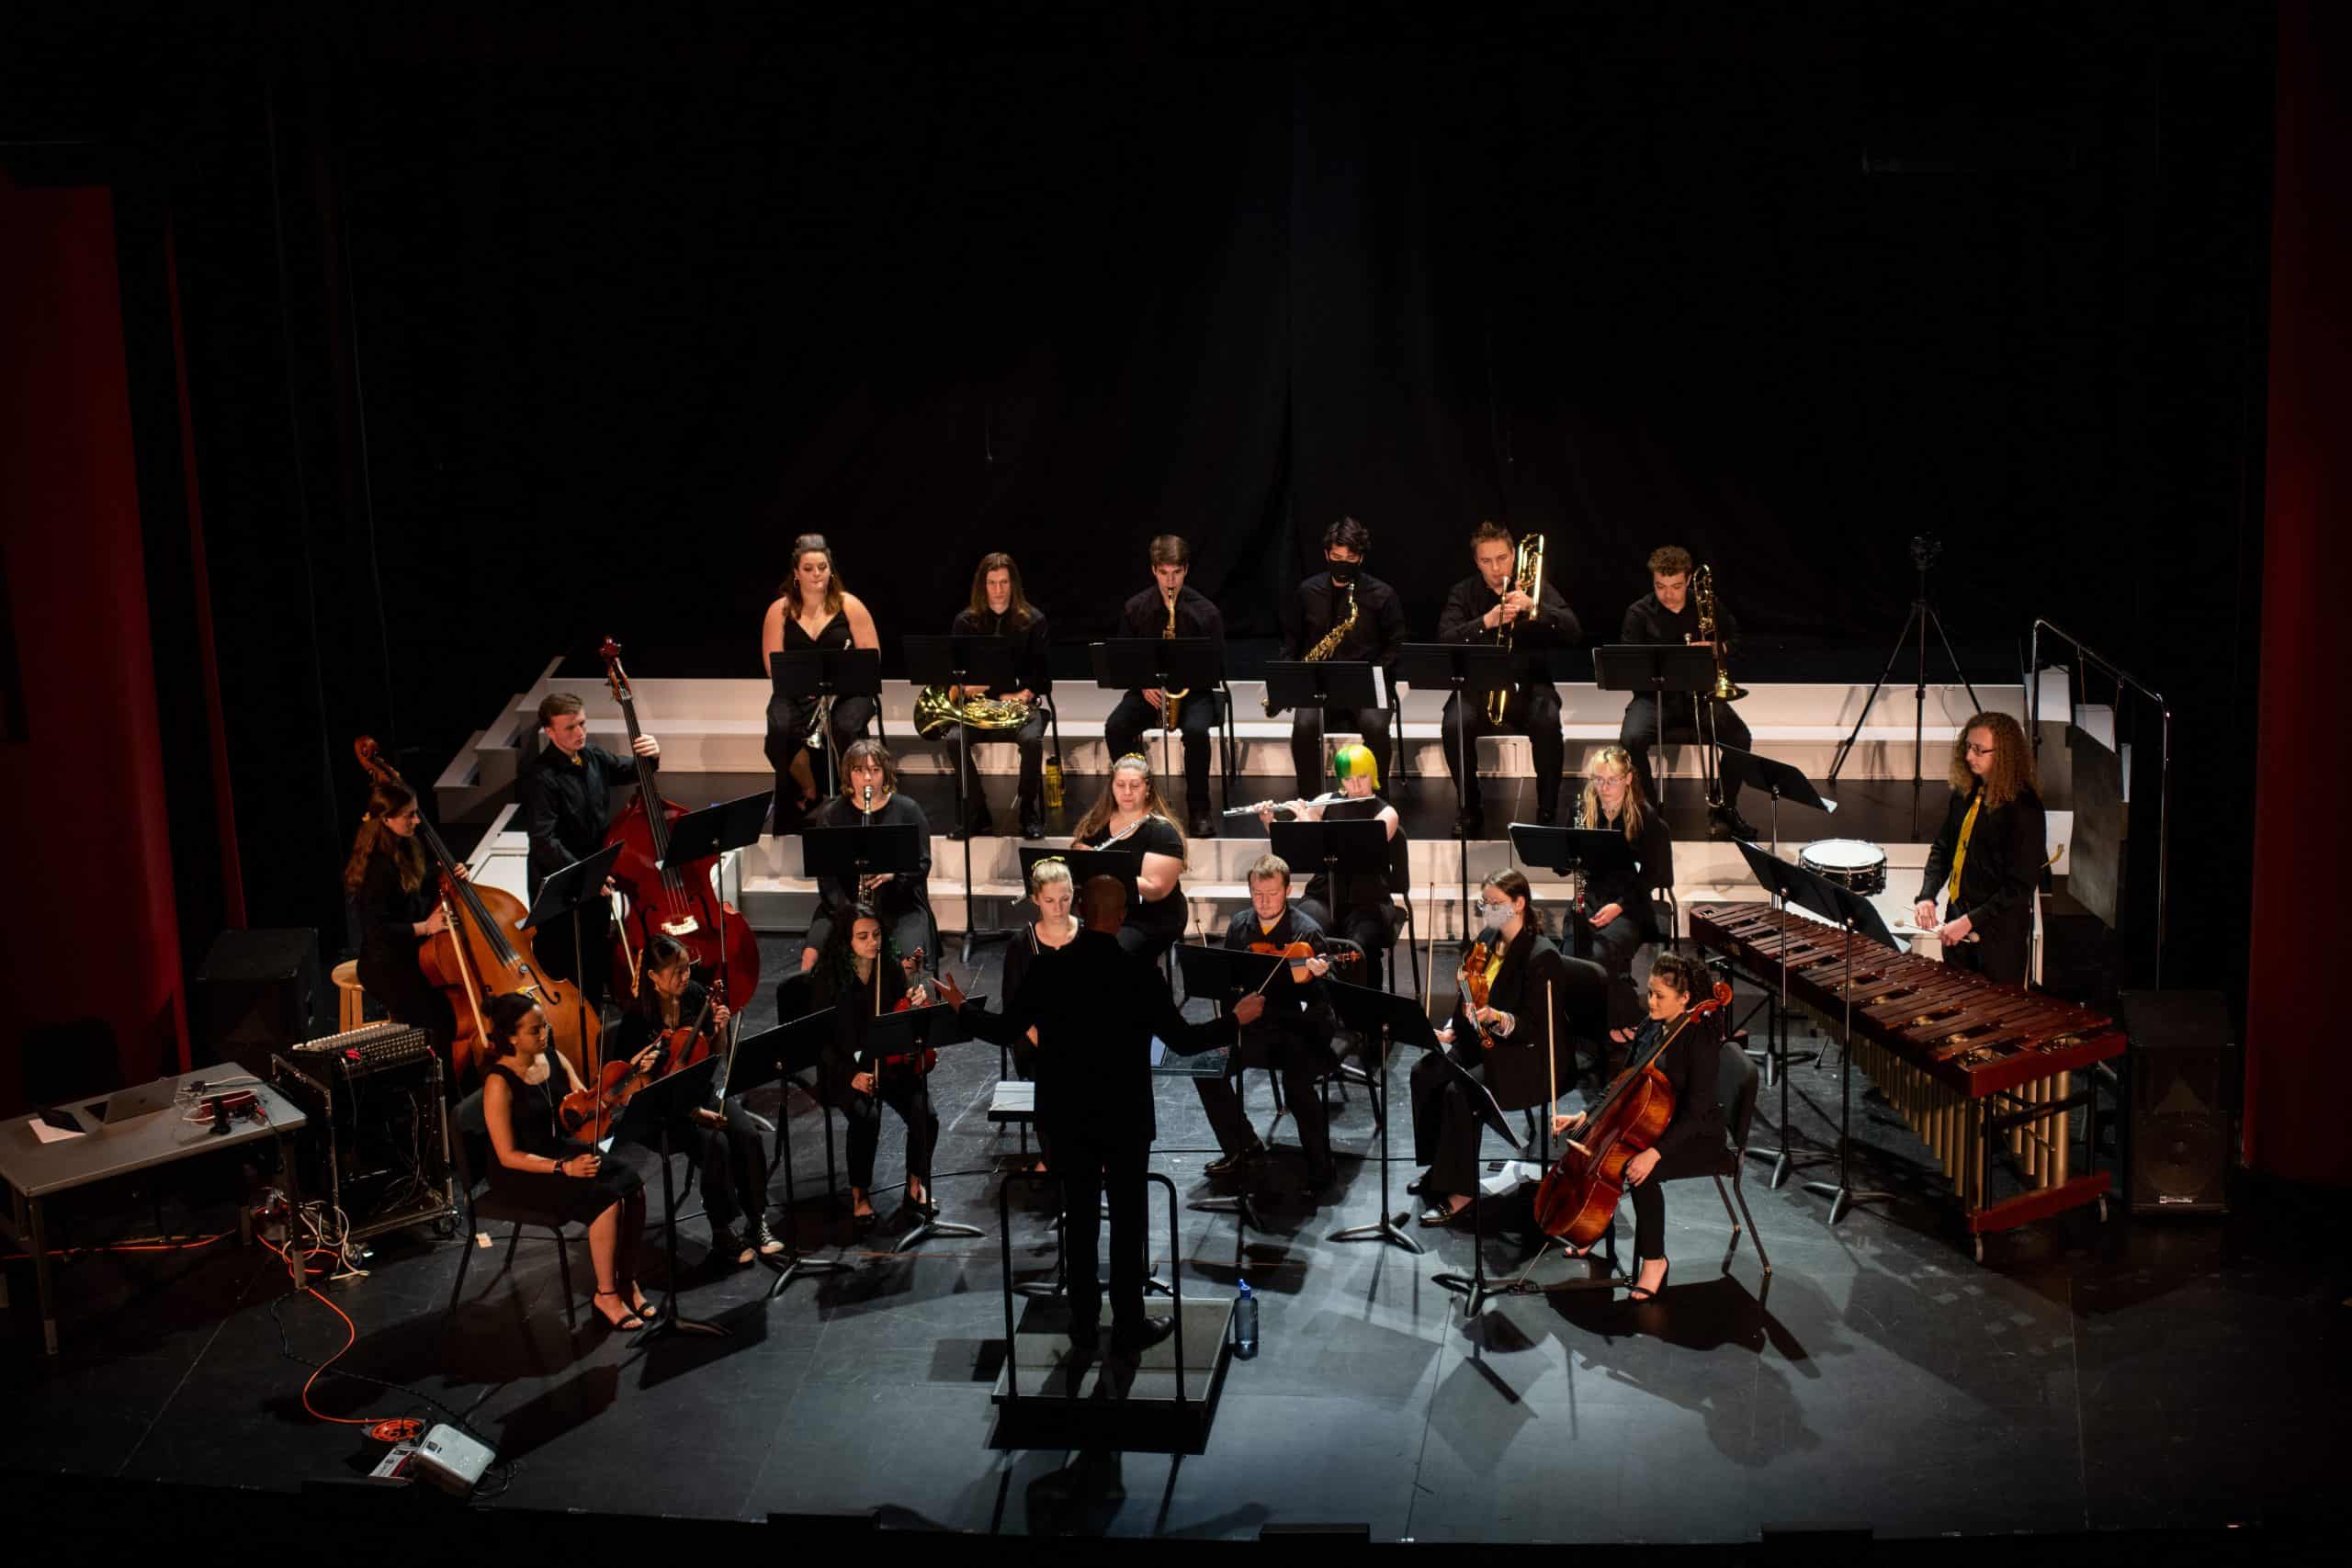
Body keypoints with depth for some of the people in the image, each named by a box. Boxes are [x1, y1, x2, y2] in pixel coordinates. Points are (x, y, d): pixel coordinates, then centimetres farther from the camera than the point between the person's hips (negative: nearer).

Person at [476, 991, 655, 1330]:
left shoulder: (553, 1058, 1)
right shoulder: (499, 1083, -20)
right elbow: (508, 1156, -19)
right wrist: (564, 1168, -27)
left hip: (561, 1149, 7)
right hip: (521, 1173, -7)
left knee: (634, 1187, -16)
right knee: (606, 1201, -26)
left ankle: (627, 1281, -3)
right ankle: (606, 1295, -10)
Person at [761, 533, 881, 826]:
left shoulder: (850, 606, 2)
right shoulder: (779, 610, 4)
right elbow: (773, 666, 0)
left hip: (846, 691, -1)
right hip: (795, 692, 1)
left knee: (845, 727, -34)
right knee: (780, 730, -31)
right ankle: (808, 792, -6)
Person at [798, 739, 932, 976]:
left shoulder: (907, 810, 2)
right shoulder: (831, 814, 4)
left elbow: (922, 864, 0)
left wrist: (893, 874, -21)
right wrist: (847, 911, -17)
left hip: (900, 904, -1)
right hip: (842, 904, 1)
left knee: (908, 959, -29)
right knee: (811, 954, -23)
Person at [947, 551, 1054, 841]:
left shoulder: (1033, 620, 1)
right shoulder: (966, 621, 4)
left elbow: (1040, 672, 3)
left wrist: (1023, 694, -16)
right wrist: (1002, 695, -13)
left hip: (1026, 702, -1)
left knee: (1031, 739, -34)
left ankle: (1030, 814, -14)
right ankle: (975, 814, -14)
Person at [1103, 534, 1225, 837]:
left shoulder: (1205, 612, -5)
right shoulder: (1134, 608, 0)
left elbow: (1216, 665, 0)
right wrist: (1143, 685, -13)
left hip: (1192, 690, -2)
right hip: (1148, 689, 2)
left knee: (1196, 730, -34)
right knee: (1115, 727, -27)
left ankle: (1199, 809, -18)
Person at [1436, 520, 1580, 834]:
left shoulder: (1536, 587, 6)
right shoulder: (1463, 593, 6)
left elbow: (1573, 631, -7)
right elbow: (1445, 639, -10)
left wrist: (1533, 607, -22)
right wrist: (1486, 622, -24)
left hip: (1528, 683, 0)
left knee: (1547, 721, -33)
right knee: (1454, 725, -30)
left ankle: (1548, 811, -16)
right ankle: (1470, 809, -8)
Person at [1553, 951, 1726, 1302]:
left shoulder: (1701, 1040, -21)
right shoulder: (1651, 1028, 3)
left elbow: (1695, 1112, -27)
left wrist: (1654, 1152, -38)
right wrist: (1585, 1116, -2)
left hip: (1698, 1138, -8)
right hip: (1652, 1126, 8)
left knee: (1641, 1173, -33)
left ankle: (1653, 1259, -15)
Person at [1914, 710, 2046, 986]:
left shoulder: (2024, 809, -20)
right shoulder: (1965, 793, 2)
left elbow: (2021, 885, -20)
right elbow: (1942, 847, 12)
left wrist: (1969, 921, -22)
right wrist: (1927, 896, -3)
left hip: (1999, 933, -7)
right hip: (1957, 921, 7)